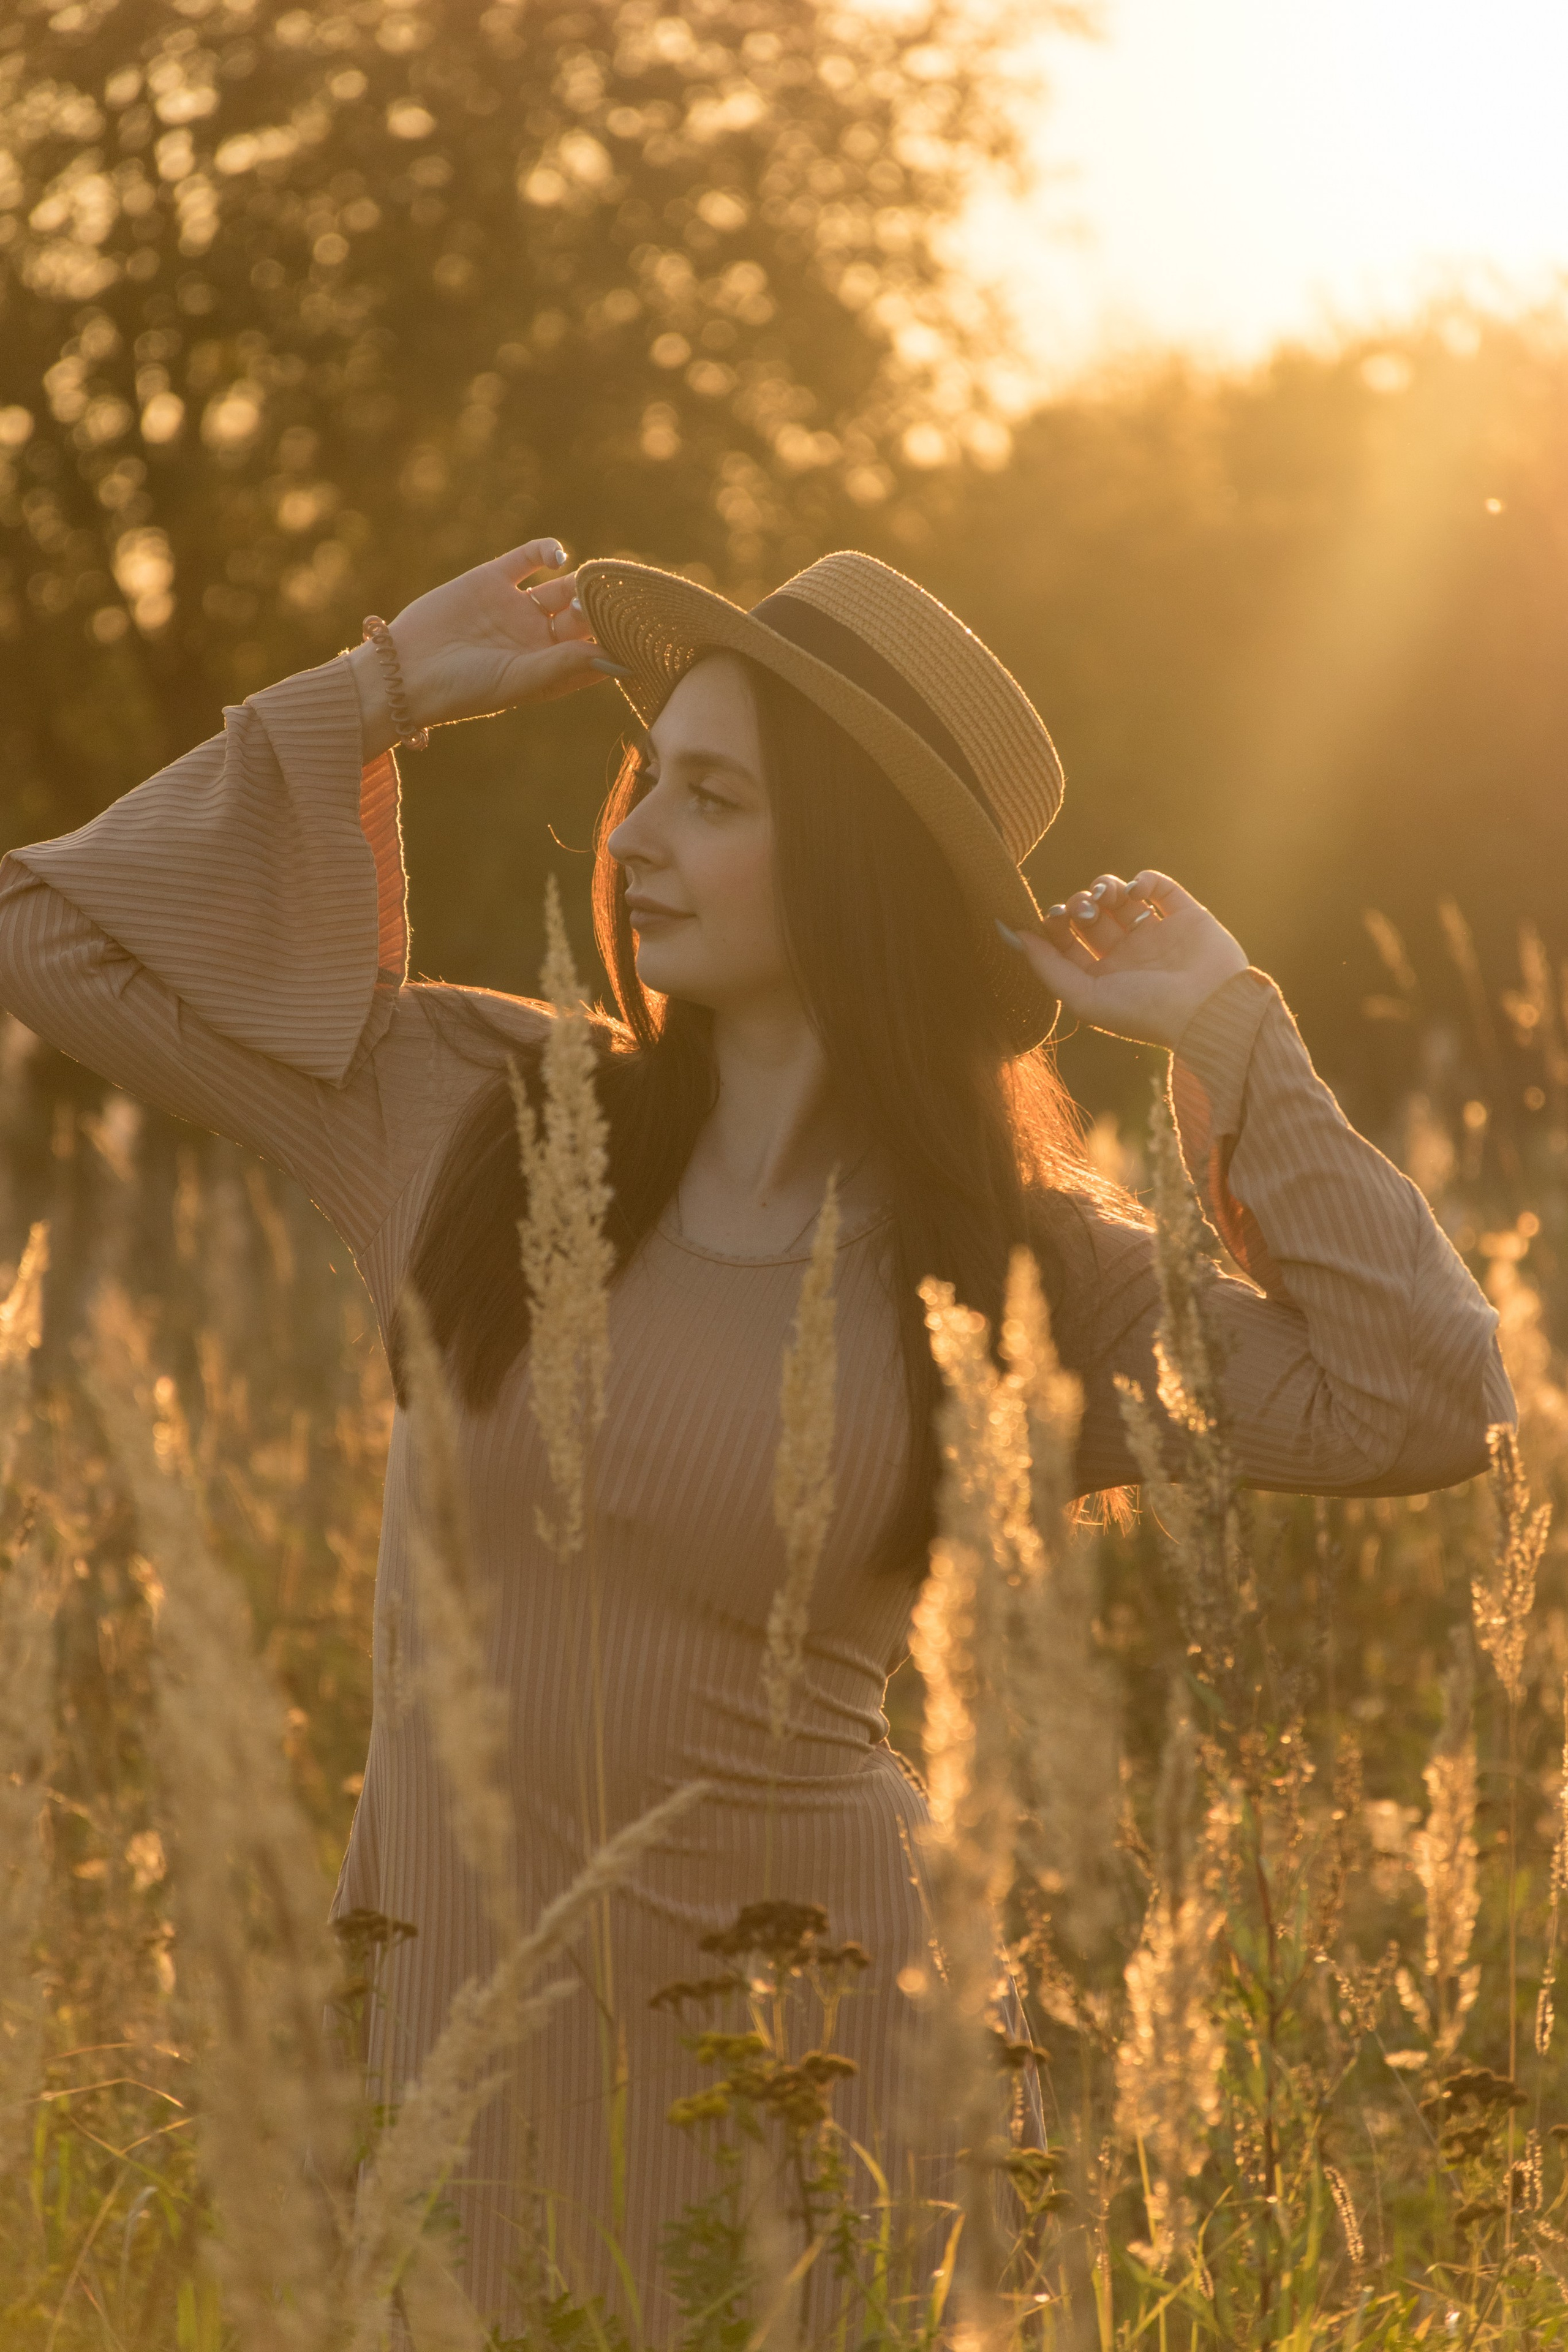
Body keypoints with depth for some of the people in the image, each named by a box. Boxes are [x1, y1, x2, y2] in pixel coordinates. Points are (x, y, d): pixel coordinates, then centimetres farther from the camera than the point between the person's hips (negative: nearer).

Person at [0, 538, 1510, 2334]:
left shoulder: (1018, 1264, -4)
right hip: (452, 1975, 2)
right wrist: (376, 694, 1)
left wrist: (1230, 1038, -9)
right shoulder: (473, 1108, 0)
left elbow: (1424, 1404, -13)